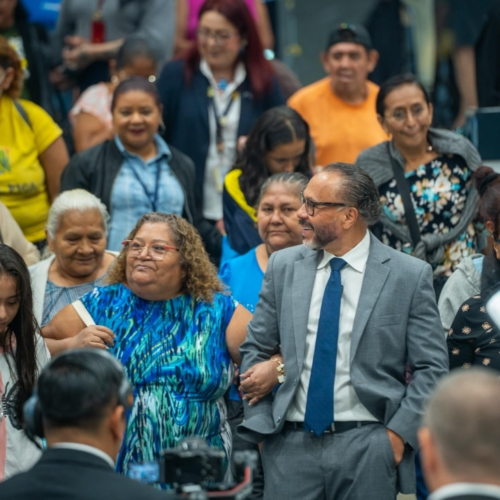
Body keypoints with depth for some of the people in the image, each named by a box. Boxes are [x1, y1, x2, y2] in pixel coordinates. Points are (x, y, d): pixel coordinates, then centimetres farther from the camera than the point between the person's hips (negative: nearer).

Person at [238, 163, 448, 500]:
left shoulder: (410, 276, -2)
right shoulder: (283, 267, 7)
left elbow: (432, 368, -1)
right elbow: (255, 350, 12)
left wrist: (399, 433, -8)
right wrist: (261, 426, 3)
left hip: (368, 447, -2)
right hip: (292, 443, 3)